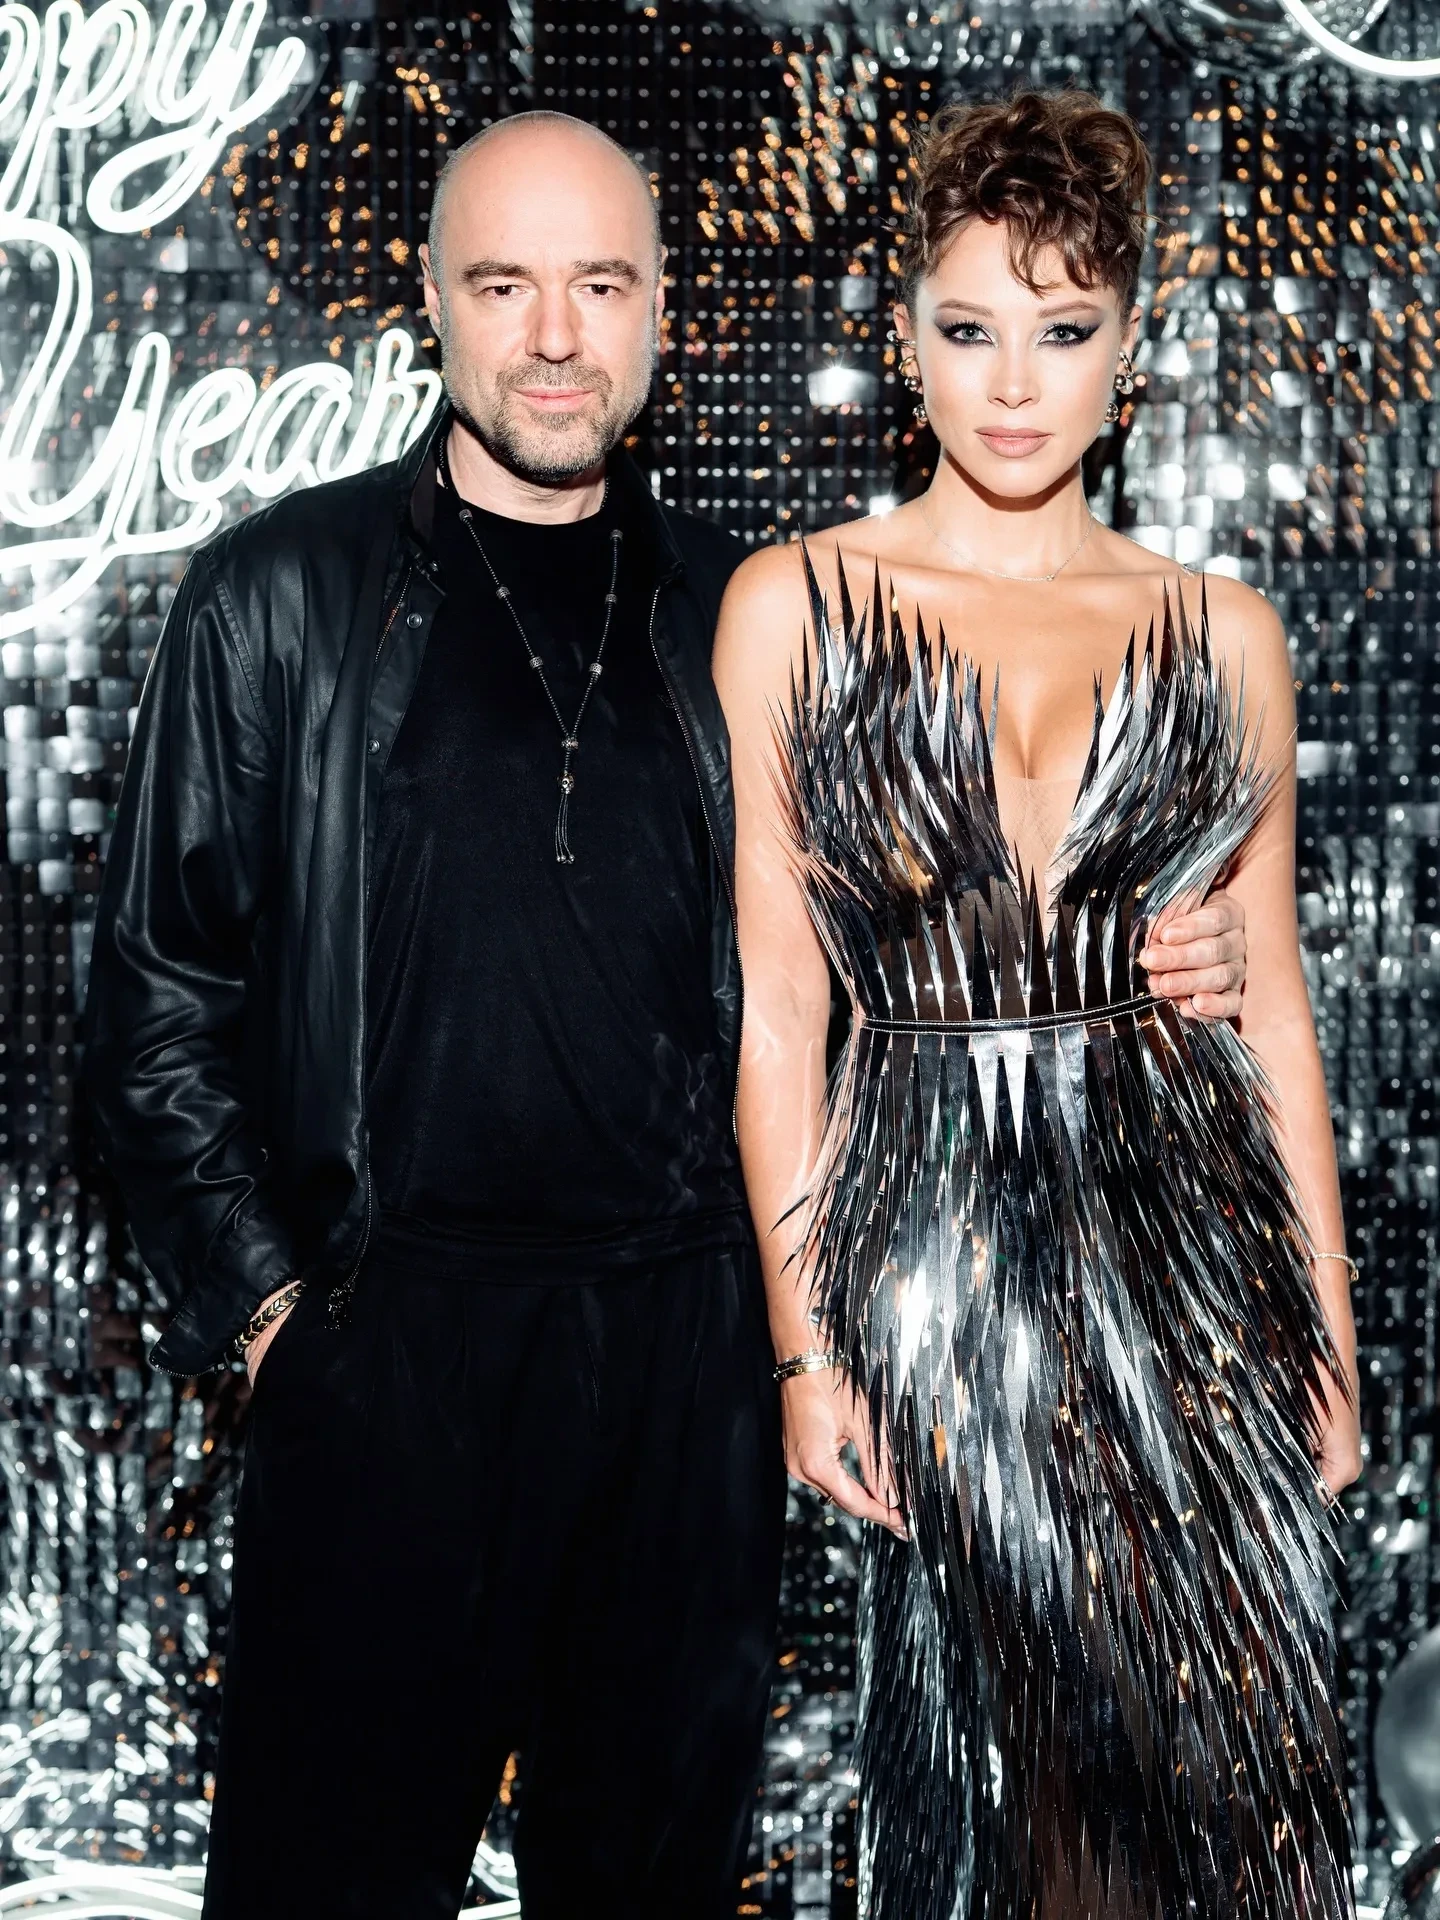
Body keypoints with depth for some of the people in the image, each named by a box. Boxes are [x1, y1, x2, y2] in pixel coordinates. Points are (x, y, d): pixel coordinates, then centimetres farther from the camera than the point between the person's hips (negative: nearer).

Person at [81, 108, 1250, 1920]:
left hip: (691, 1340, 3)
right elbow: (161, 994, 2)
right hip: (391, 1340, -3)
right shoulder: (283, 598, 1)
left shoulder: (729, 615, 9)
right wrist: (262, 1295, -5)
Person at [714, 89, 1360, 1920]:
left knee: (1237, 1750, 5)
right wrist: (805, 1340, -4)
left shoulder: (1221, 632, 7)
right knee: (997, 1755, 6)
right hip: (930, 1236, -2)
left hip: (1191, 1237, 2)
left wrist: (1332, 1332, 7)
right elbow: (777, 1000, 0)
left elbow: (1269, 999, 9)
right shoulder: (793, 603, 1)